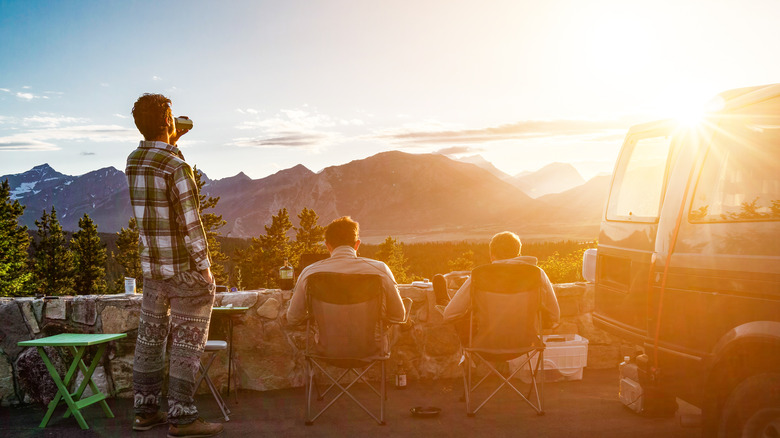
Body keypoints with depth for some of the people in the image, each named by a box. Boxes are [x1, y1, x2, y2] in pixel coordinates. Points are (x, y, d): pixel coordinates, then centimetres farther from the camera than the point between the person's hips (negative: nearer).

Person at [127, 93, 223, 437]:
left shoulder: (133, 162, 5)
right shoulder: (177, 166, -19)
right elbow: (190, 224, -20)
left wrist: (171, 144, 24)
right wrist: (204, 267, -14)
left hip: (152, 266, 8)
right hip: (184, 267, -8)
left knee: (151, 335, 14)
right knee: (186, 340, 0)